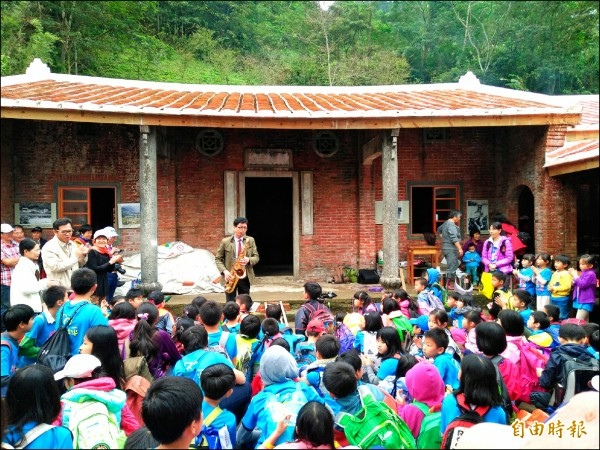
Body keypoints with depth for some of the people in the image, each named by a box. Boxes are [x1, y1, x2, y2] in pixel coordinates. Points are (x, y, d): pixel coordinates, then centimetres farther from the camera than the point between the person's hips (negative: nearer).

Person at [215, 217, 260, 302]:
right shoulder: (225, 242, -2)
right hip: (230, 277, -2)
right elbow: (218, 259, 2)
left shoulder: (251, 240, 5)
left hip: (245, 278, 2)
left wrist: (249, 260, -17)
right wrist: (224, 271, -14)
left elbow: (256, 257, 6)